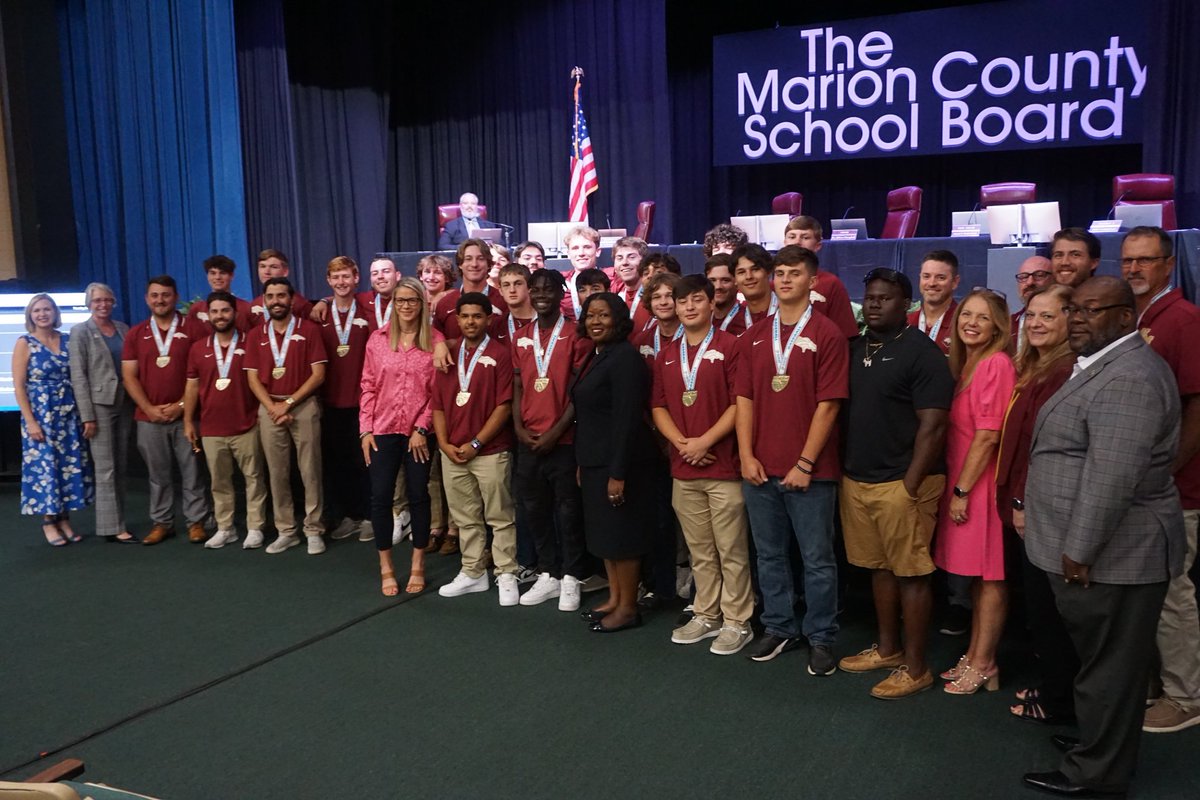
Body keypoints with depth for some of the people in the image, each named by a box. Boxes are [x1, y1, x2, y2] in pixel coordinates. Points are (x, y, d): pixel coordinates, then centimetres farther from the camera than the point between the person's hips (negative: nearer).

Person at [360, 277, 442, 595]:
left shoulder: (435, 340, -1)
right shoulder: (378, 339, 4)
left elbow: (438, 390, -3)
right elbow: (369, 386, 5)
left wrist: (422, 428, -9)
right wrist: (365, 429, -1)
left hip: (419, 432, -1)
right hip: (383, 430, 1)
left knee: (418, 495, 6)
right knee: (380, 497, 2)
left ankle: (417, 566, 21)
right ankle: (385, 567, 17)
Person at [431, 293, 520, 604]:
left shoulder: (500, 353, -5)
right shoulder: (448, 353, 10)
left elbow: (504, 405, -10)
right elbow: (437, 404, 11)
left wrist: (476, 443, -12)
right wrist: (444, 443, -1)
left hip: (491, 451, -5)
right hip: (452, 452, 5)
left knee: (500, 517, 3)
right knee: (465, 518, 13)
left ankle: (506, 575, 12)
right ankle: (472, 572, 24)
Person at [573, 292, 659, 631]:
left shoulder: (625, 357, -15)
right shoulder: (595, 358, 13)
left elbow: (627, 419, -21)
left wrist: (618, 472, -23)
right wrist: (582, 463, 16)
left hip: (618, 461, -9)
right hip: (594, 461, 9)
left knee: (621, 533, 1)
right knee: (603, 532, 15)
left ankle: (628, 607, 13)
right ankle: (614, 598, 27)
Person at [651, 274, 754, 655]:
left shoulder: (729, 346, -4)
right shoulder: (667, 354, 13)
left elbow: (740, 402, -10)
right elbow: (658, 406, 11)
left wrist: (704, 441, -15)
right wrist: (681, 442, -4)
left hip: (724, 467, -5)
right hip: (683, 470, 5)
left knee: (731, 551, 1)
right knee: (699, 551, 14)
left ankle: (737, 622, 12)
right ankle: (706, 616, 26)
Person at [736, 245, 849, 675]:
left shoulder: (827, 334, -6)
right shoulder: (755, 335, 9)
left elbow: (828, 404, -9)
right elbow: (745, 399, 8)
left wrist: (805, 464, -12)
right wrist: (746, 456, -2)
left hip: (808, 470, -4)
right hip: (760, 468, 5)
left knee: (817, 558, 5)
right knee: (770, 554, 15)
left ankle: (821, 638, 19)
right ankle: (779, 627, 30)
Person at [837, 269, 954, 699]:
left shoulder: (921, 352, -9)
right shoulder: (855, 349, 12)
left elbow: (933, 424, -13)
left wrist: (910, 484, -17)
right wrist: (845, 470, 11)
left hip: (901, 482, -7)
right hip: (856, 480, 7)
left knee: (910, 573, 1)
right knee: (879, 566, 16)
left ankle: (915, 667, 11)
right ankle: (887, 649, 29)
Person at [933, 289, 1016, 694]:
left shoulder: (996, 364, -16)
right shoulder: (965, 365, 12)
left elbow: (988, 436, -18)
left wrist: (962, 490, -15)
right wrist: (957, 488, 9)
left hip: (983, 483, -9)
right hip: (962, 481, 9)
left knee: (990, 576, 3)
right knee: (977, 575, 16)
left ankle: (984, 666, 13)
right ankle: (974, 656, 26)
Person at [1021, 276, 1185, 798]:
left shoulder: (1128, 378, -22)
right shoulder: (1103, 365, 13)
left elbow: (1111, 478, -26)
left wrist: (1079, 551, -21)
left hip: (1110, 554, -10)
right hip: (1092, 550, 10)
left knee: (1108, 664, 3)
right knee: (1101, 658, 20)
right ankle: (1102, 741, 34)